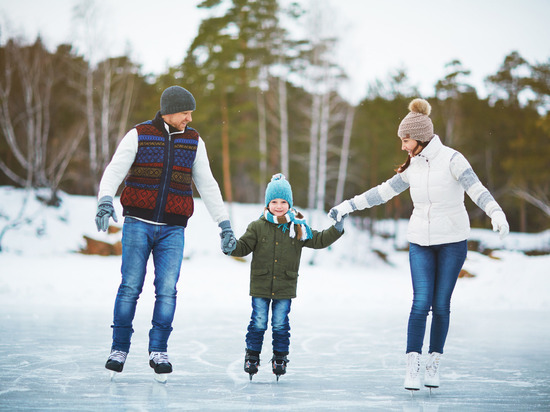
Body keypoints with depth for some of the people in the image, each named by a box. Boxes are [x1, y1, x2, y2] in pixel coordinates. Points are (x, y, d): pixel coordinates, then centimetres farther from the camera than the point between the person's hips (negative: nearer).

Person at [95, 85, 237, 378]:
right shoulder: (139, 135, 0)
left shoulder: (194, 141, 9)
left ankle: (158, 352, 4)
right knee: (130, 287, -4)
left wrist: (225, 225, 9)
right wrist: (105, 201, -29)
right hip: (138, 223, -2)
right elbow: (115, 171, -9)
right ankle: (119, 349, 7)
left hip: (172, 229, 2)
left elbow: (207, 186, 12)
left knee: (167, 290, -6)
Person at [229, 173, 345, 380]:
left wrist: (336, 229, -7)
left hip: (285, 287, 1)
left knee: (280, 324, 5)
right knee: (259, 322, 3)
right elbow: (243, 246, -2)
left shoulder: (298, 228, 2)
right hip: (260, 286, -1)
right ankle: (252, 355, 18)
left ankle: (280, 357, 20)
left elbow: (319, 240, 5)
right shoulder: (257, 227, -2)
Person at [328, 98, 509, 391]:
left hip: (452, 241, -3)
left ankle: (433, 364, 15)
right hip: (420, 242, 3)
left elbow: (477, 190, -23)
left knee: (441, 305, 2)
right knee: (421, 303, -8)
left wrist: (496, 213, -41)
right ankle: (412, 367, -7)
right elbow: (383, 192, 13)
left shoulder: (451, 159, -11)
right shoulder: (413, 167, 6)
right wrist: (346, 206, 14)